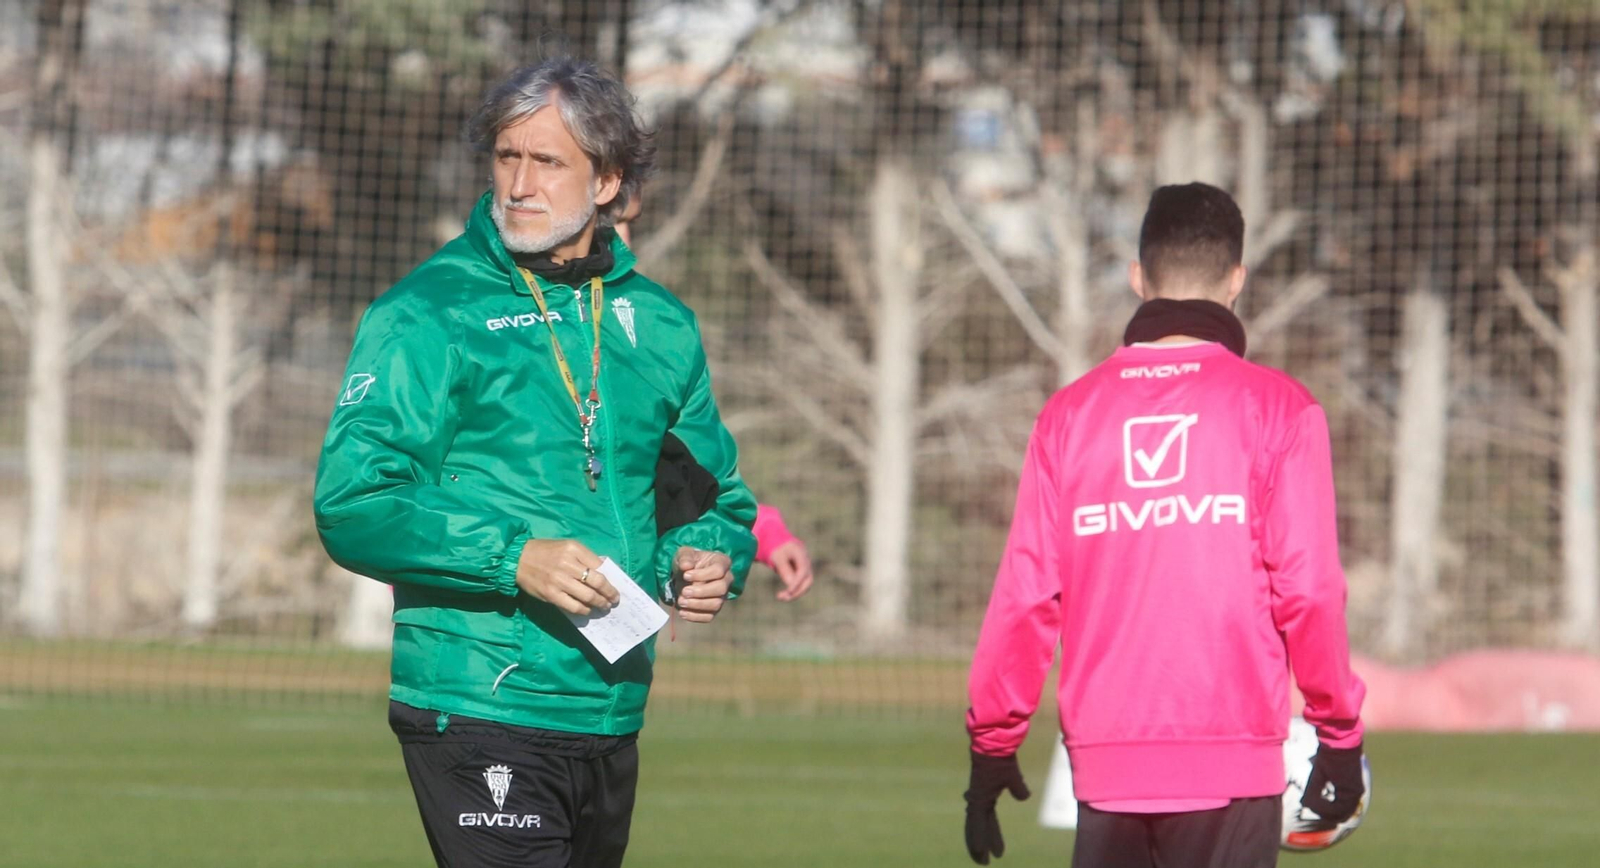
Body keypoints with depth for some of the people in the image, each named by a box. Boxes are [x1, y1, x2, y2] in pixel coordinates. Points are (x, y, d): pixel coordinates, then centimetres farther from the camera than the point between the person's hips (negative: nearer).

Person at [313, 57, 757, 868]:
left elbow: (719, 495, 23)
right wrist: (514, 558, -22)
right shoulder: (426, 315, -5)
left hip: (612, 716, 6)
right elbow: (351, 504, -12)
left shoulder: (659, 326, 12)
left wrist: (710, 558, -1)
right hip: (477, 713, -6)